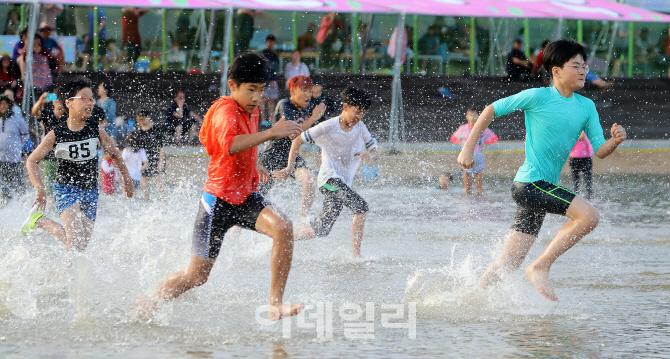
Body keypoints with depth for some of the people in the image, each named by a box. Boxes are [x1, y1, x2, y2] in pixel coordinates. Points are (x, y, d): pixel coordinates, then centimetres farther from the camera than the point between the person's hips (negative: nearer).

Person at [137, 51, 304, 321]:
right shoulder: (225, 111, -18)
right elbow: (229, 145, -42)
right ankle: (146, 307, 26)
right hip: (219, 200, -7)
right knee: (196, 276, 0)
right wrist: (271, 133, -46)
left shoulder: (252, 111, 9)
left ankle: (276, 304, -21)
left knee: (283, 228, -23)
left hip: (245, 197, 7)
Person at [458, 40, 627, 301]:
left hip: (546, 187, 7)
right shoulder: (538, 97, -9)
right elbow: (492, 110, -1)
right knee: (589, 215, -22)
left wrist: (615, 141, -17)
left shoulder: (586, 107, 9)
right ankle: (540, 268, -14)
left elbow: (599, 150, 6)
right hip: (529, 183, -7)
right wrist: (468, 148, -3)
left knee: (510, 262, 9)